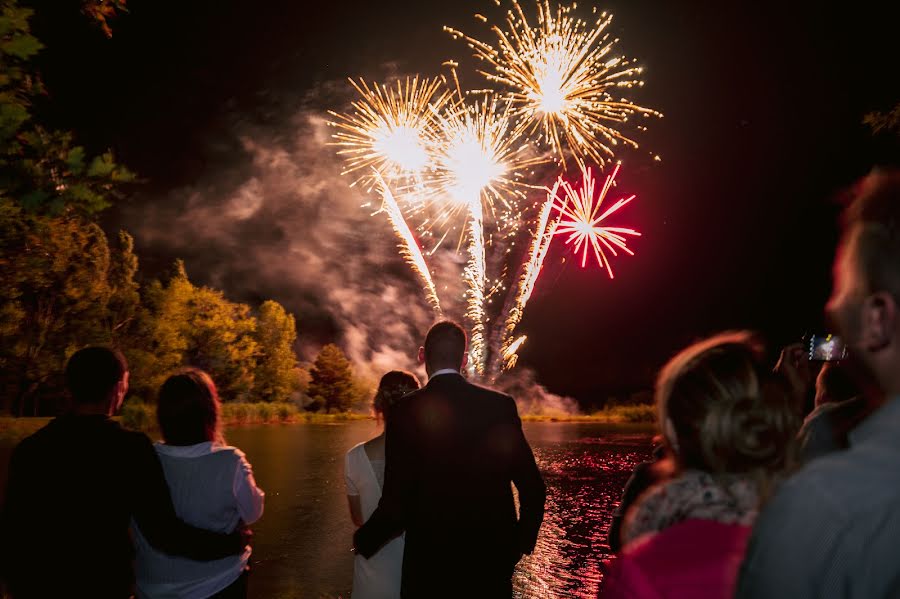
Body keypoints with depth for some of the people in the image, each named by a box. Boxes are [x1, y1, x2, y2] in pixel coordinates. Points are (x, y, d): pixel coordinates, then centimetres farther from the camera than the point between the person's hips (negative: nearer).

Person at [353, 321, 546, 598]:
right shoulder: (501, 405, -5)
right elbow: (533, 488, -5)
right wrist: (521, 542, 13)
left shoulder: (407, 411, -13)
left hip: (431, 564, -2)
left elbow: (396, 504, -14)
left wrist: (363, 541, 5)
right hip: (493, 560, 2)